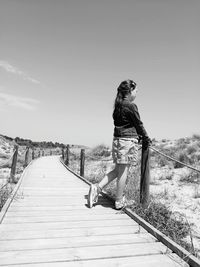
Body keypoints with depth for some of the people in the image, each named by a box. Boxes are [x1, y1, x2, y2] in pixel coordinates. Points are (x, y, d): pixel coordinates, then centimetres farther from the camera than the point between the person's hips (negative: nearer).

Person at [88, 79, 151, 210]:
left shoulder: (118, 105, 13)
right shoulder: (131, 106, -11)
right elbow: (139, 124, -5)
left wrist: (139, 136, 22)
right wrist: (146, 139, 10)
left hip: (117, 139, 8)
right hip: (128, 140, -8)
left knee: (118, 170, 18)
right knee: (123, 171, 2)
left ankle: (97, 187, 12)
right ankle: (119, 201, 16)